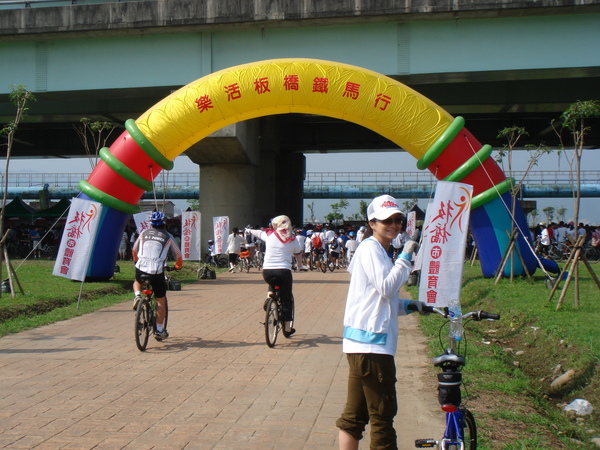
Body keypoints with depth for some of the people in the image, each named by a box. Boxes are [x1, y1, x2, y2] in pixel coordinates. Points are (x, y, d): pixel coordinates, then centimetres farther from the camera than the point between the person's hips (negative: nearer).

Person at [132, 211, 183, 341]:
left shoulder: (144, 233, 14)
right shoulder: (167, 236, 9)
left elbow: (134, 251, 22)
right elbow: (178, 255, 15)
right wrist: (178, 265, 35)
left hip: (141, 269, 2)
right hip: (157, 272, -2)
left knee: (137, 282, 37)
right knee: (161, 301, 13)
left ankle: (137, 296, 6)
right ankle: (159, 330, 14)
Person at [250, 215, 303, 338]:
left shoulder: (269, 235, 5)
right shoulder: (292, 240, 6)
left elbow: (254, 232, 22)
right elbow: (299, 256, 20)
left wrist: (249, 230, 46)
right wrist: (300, 265, 43)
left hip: (267, 272, 1)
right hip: (284, 272, -1)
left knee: (273, 282, 37)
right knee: (286, 300, 11)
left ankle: (269, 296, 12)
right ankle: (287, 329, 11)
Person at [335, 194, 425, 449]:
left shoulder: (380, 251, 21)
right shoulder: (370, 248, -10)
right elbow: (386, 287, -20)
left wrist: (406, 305, 9)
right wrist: (405, 257, -15)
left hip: (364, 343, 10)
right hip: (371, 342, -10)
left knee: (355, 415, 13)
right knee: (382, 414, -3)